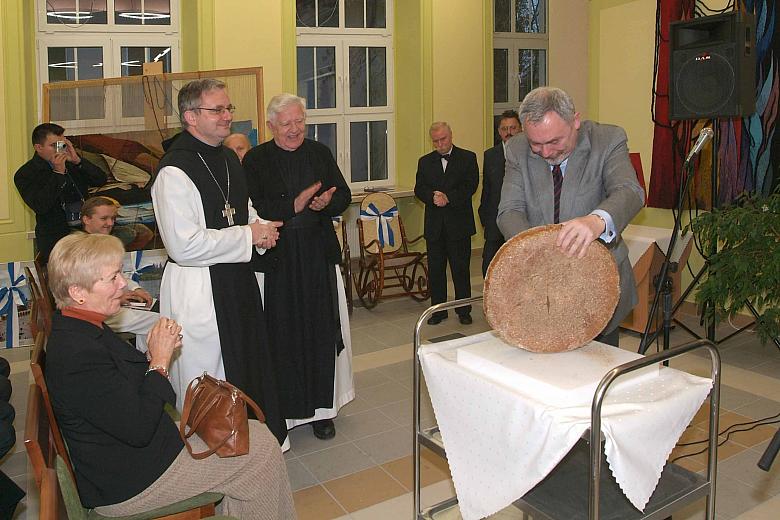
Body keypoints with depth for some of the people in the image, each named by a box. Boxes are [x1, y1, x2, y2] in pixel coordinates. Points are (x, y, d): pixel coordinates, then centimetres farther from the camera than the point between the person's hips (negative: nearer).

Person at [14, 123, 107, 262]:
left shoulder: (71, 162, 14)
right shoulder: (25, 174, 0)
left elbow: (101, 180, 8)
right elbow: (40, 207, -14)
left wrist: (77, 160, -5)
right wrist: (58, 173, -14)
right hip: (55, 236, -4)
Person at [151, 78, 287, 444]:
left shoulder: (228, 160, 10)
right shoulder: (174, 171, -20)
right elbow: (184, 245, -25)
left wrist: (261, 227, 2)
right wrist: (248, 235, -18)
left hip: (239, 280, 9)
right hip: (198, 289, -9)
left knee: (251, 369, 22)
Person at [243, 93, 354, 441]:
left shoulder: (320, 153, 8)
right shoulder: (255, 160, -2)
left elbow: (344, 195, 7)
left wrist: (327, 202, -14)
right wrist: (295, 206, -20)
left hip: (319, 259, 3)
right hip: (275, 261, -3)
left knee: (321, 332, 9)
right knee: (281, 337, 4)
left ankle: (321, 409, 23)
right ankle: (281, 410, 19)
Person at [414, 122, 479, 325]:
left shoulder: (468, 158, 3)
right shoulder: (425, 162, 12)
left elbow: (470, 186, -8)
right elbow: (419, 189, 3)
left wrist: (448, 197, -19)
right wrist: (432, 196, -18)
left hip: (459, 223, -3)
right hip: (434, 224, 3)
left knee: (461, 269, 3)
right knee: (435, 269, 7)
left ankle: (463, 310, 14)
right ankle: (438, 310, 18)